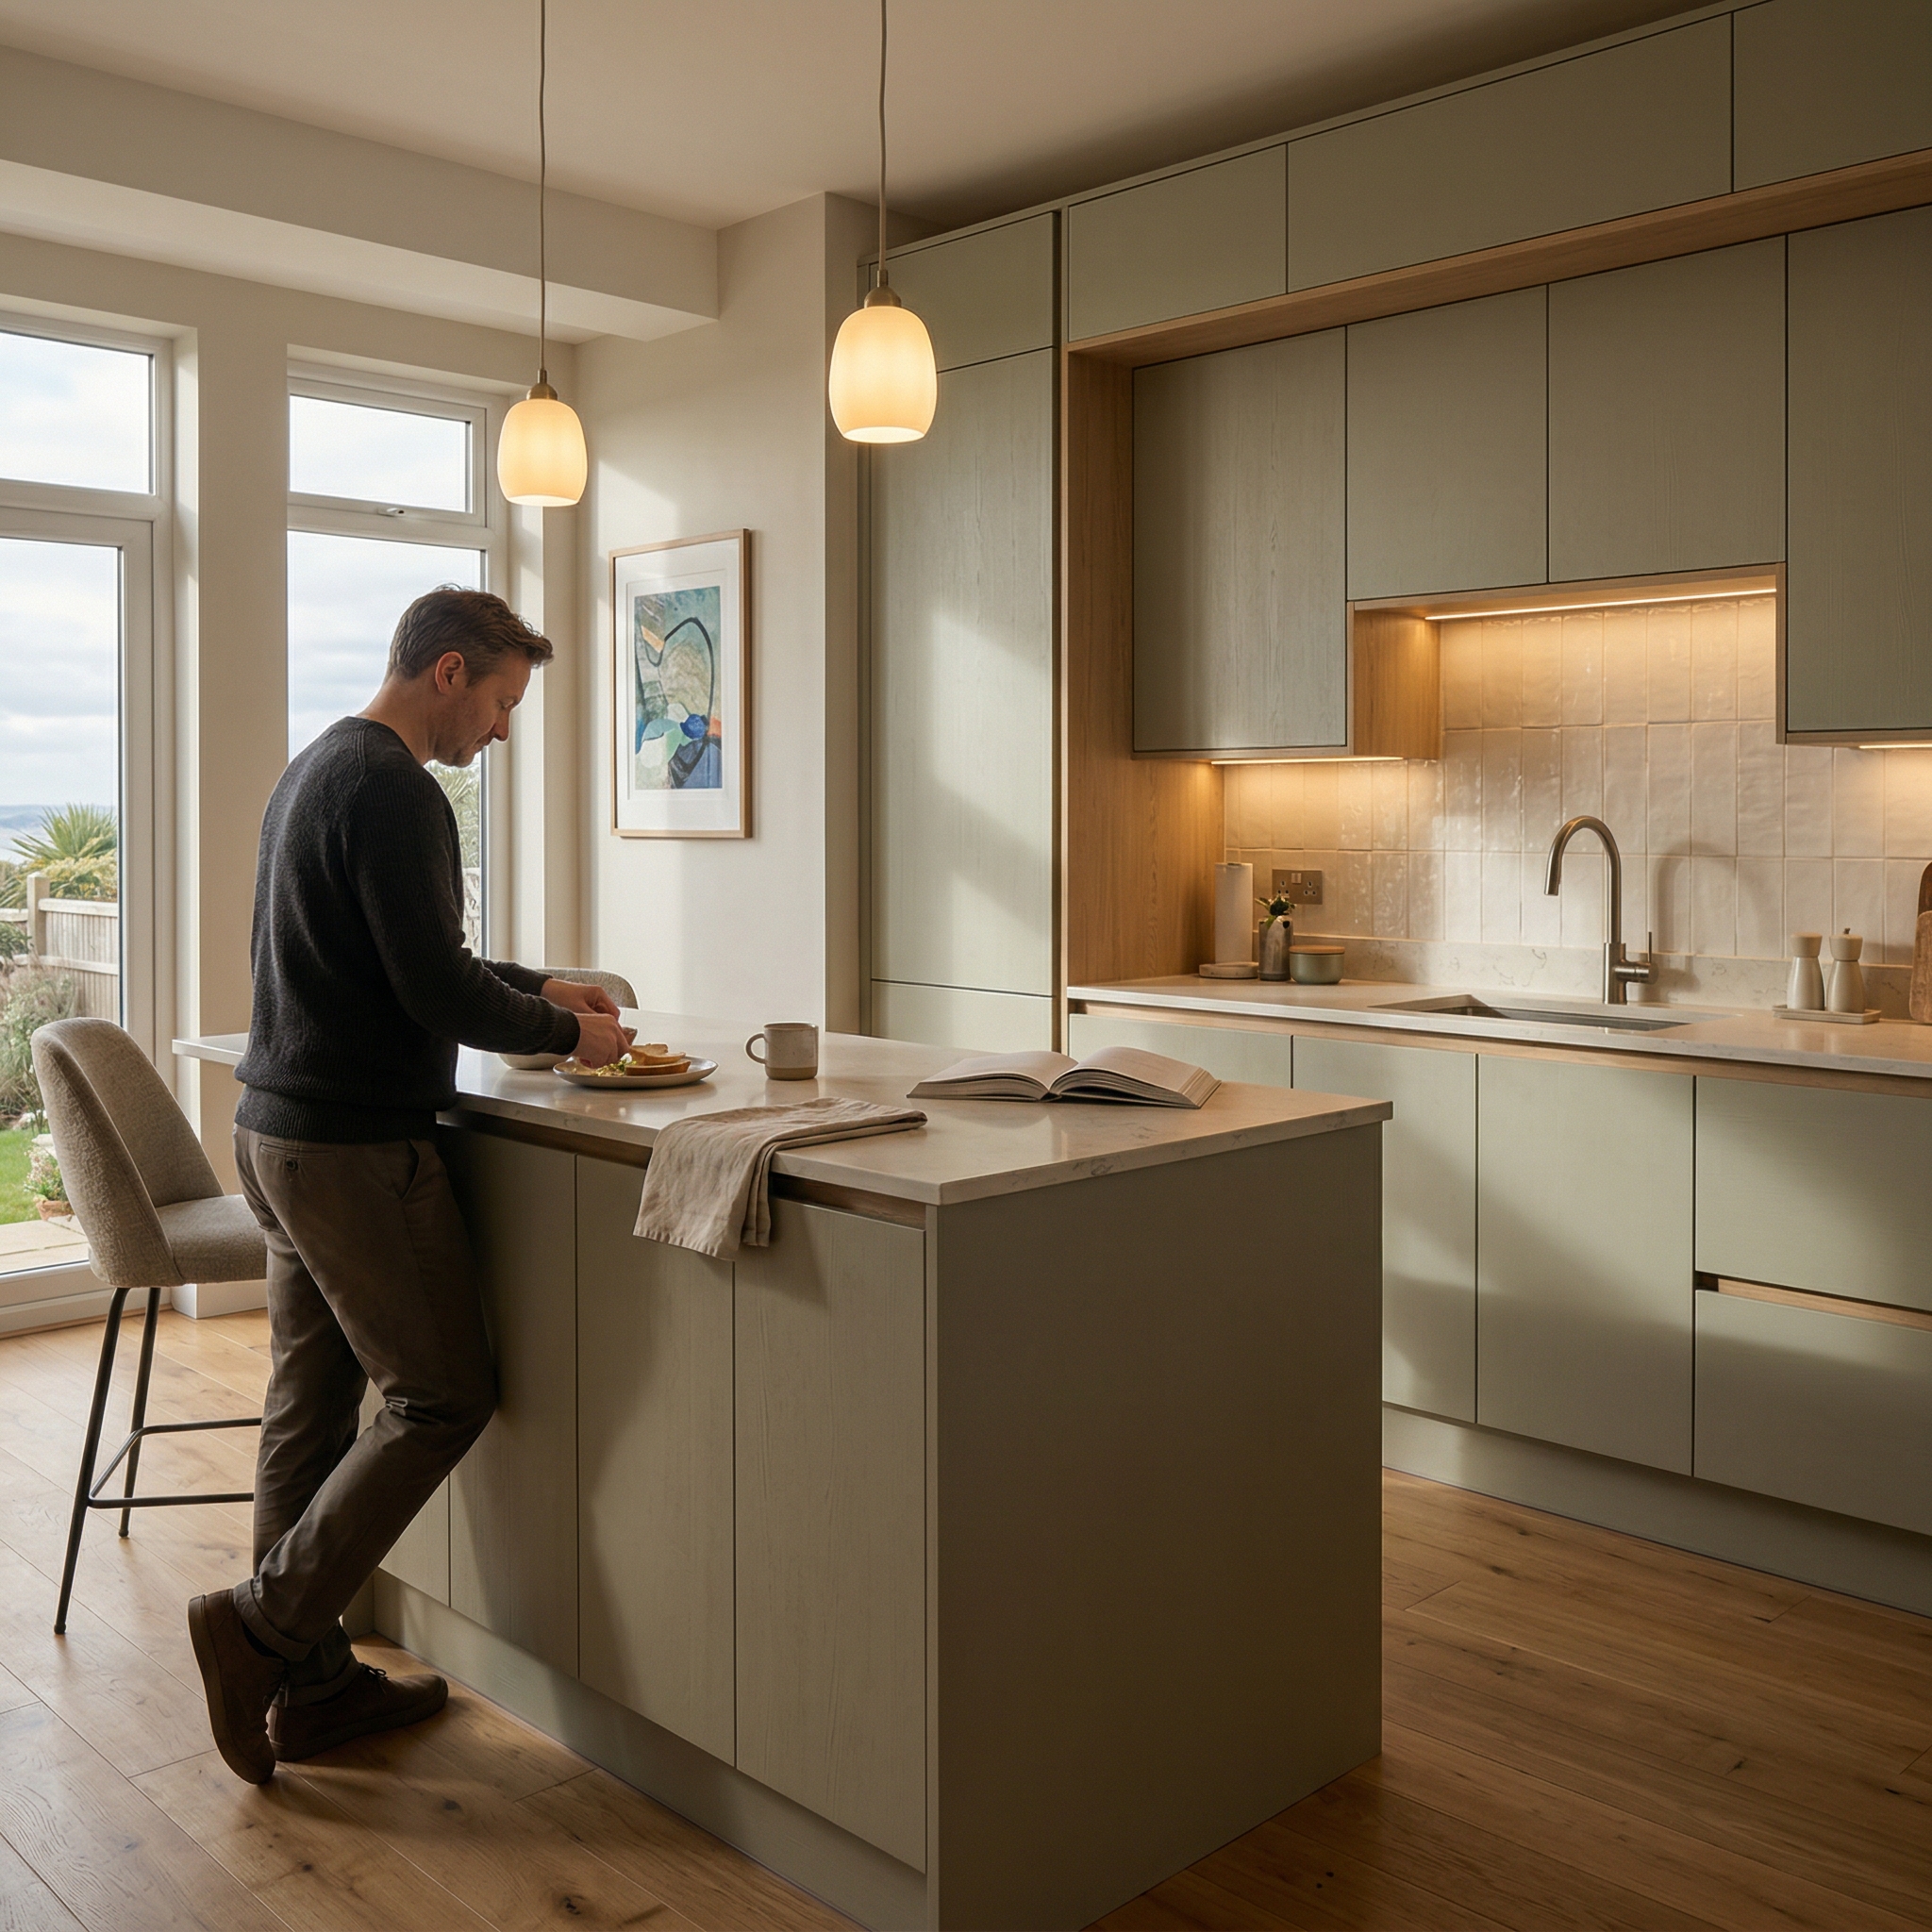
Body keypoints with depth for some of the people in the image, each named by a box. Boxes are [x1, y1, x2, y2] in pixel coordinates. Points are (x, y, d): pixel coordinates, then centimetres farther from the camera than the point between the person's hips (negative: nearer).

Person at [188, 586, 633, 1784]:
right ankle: (265, 1626, 2)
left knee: (314, 1403, 13)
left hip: (279, 1134, 11)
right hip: (354, 1146, -10)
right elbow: (434, 989, -19)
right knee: (446, 1396, 0)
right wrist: (567, 1033, -4)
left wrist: (537, 987, 21)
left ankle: (310, 1682, 21)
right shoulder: (393, 790, -16)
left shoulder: (317, 770, 17)